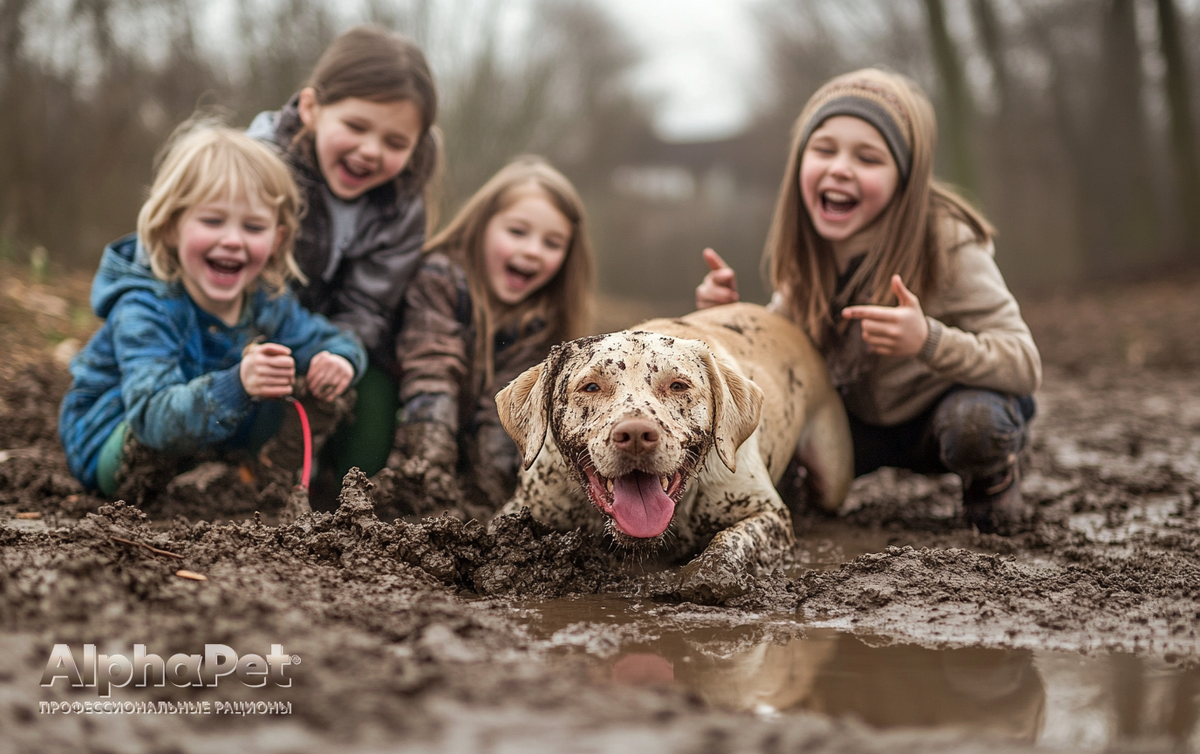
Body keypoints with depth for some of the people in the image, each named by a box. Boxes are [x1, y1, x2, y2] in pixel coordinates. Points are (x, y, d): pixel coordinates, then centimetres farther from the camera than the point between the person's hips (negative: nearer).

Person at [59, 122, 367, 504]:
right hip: (107, 445, -6)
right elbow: (154, 416, -44)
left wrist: (339, 361, -25)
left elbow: (336, 340, 2)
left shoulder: (267, 301, -11)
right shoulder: (144, 311, -32)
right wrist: (236, 387, -62)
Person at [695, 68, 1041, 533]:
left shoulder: (945, 243, -27)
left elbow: (1025, 365, -29)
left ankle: (992, 478, -2)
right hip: (863, 420, 4)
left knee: (974, 417, -37)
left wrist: (928, 341, -46)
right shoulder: (807, 245, -13)